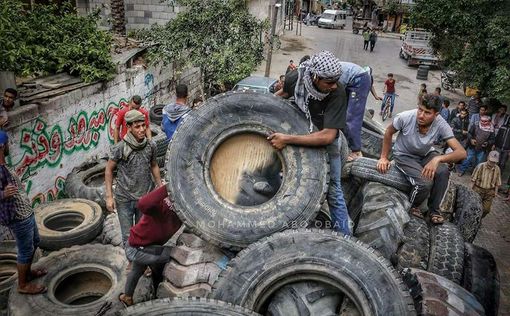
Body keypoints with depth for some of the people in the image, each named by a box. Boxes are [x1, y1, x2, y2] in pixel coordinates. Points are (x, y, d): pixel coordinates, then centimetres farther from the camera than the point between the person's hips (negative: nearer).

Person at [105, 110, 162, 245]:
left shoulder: (151, 145, -6)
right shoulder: (119, 148, -16)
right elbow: (109, 170, -5)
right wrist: (109, 196, -7)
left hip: (145, 198, 3)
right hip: (124, 199, -3)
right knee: (128, 236, 6)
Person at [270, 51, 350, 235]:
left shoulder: (338, 94, -33)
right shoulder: (294, 78, -23)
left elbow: (327, 136, -37)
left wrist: (287, 140, -37)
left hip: (324, 142, -3)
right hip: (298, 134, 3)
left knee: (333, 191, -2)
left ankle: (344, 235, 12)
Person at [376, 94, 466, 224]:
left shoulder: (441, 125, -27)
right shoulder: (405, 117, -29)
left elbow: (461, 152, -31)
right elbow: (388, 132, -7)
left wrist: (438, 159, -49)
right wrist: (383, 158, -5)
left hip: (426, 154, 3)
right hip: (404, 155, -2)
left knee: (443, 172, -28)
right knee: (425, 183, -27)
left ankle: (434, 209, -3)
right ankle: (412, 206, 7)